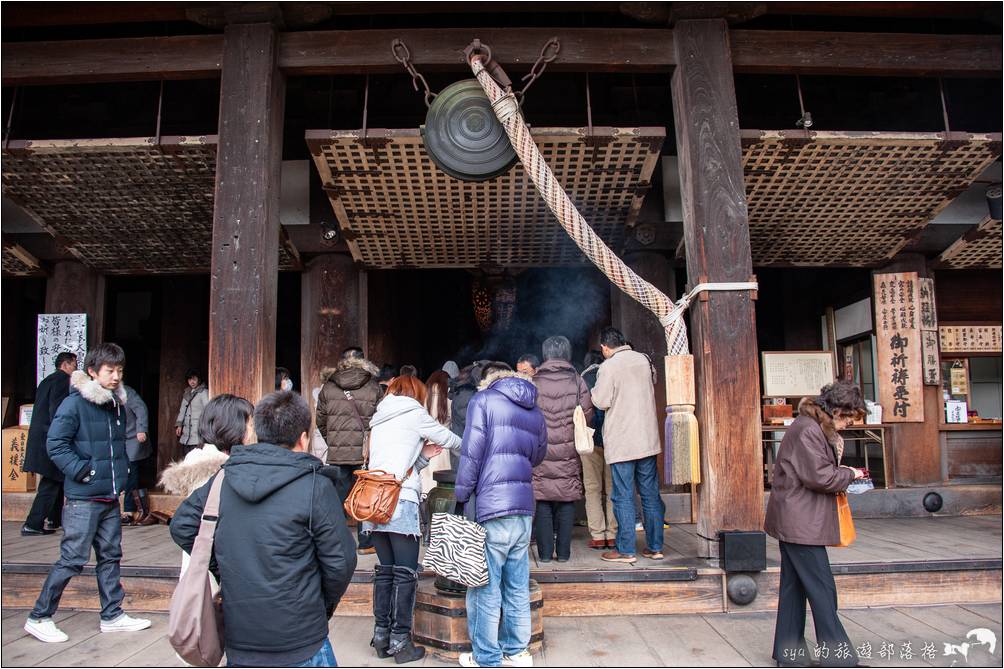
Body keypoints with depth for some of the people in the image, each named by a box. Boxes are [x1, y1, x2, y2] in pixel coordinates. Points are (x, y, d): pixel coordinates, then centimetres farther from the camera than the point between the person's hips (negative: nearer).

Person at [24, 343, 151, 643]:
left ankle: (112, 615, 25)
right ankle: (39, 618, 15)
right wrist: (81, 471, -19)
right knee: (72, 559, -2)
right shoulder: (75, 404, -13)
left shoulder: (117, 405, 11)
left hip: (110, 498, 8)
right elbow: (55, 443, -16)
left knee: (110, 556, 14)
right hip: (83, 498, -8)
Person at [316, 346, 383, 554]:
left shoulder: (327, 387, 4)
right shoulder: (374, 388, -2)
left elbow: (321, 421, 9)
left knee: (338, 496, 11)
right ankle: (366, 543, 15)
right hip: (365, 452, -2)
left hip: (337, 453, 2)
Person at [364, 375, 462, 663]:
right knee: (406, 573, -1)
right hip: (400, 501, -7)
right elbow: (449, 439, 11)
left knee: (385, 570, 12)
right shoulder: (414, 412, 2)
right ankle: (400, 641, 1)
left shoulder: (379, 420, 23)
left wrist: (423, 455, 14)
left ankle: (381, 637, 15)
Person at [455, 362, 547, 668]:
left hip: (491, 507, -6)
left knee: (486, 588, 3)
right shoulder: (534, 411, 16)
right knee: (517, 585, 15)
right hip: (524, 508, 7)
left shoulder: (483, 400, -2)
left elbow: (471, 453, -10)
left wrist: (462, 496, -4)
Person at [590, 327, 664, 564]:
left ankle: (625, 550, 5)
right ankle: (655, 547, 17)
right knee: (651, 494, 11)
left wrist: (595, 390, 7)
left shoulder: (608, 367, -12)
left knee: (623, 497, 1)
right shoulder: (642, 360, 7)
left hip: (622, 443, -6)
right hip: (648, 440, 6)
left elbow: (601, 401, -12)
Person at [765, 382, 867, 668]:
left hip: (793, 522, 11)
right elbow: (819, 477, -21)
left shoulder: (814, 428, 15)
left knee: (794, 587, 14)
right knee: (822, 590, -3)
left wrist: (839, 471, 4)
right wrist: (849, 474, -6)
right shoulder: (808, 430, -19)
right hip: (801, 523, -11)